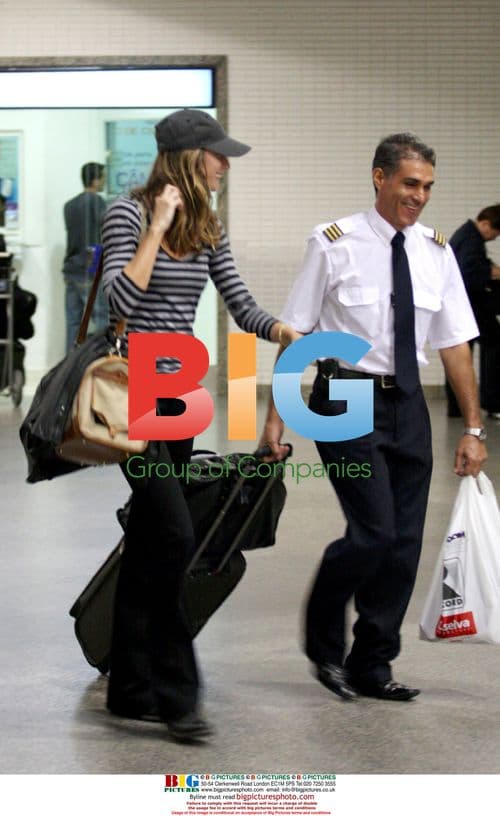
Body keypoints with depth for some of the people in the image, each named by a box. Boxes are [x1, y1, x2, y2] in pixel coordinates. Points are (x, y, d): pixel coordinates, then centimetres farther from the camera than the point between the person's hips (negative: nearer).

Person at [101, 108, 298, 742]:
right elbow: (120, 299, -20)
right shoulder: (129, 214, -9)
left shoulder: (207, 229, 11)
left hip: (178, 394, 8)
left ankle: (132, 689, 16)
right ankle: (174, 693, -10)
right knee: (173, 535, -15)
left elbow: (242, 307, 10)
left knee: (148, 543, 10)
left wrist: (291, 334, -6)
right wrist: (157, 228, -19)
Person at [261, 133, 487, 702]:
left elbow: (454, 344, 7)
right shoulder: (335, 245, -6)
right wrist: (275, 418, -8)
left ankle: (372, 666, 19)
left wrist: (472, 427, 4)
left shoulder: (436, 253, 6)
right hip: (348, 400, -5)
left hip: (407, 404, 5)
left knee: (405, 542, 5)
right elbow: (294, 333, -4)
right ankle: (323, 643, 12)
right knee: (374, 532, -14)